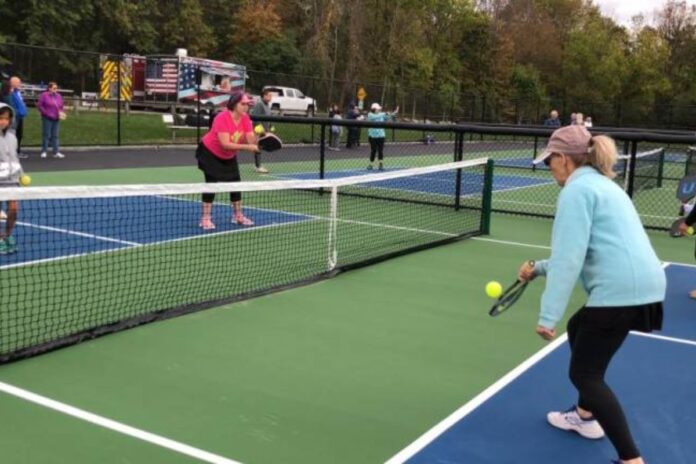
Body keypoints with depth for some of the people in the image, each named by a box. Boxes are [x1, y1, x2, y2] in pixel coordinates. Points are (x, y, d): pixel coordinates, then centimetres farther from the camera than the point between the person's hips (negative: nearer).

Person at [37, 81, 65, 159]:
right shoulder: (44, 95, -4)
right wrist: (46, 113, -13)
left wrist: (61, 112, -1)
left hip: (56, 119, 5)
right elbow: (39, 105, -6)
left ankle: (56, 152, 6)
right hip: (47, 118, -5)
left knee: (55, 135, 6)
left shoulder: (58, 96, 13)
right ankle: (44, 152, 3)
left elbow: (61, 106, 19)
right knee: (46, 135, -4)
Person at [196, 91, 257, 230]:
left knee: (235, 183, 4)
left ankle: (238, 215, 19)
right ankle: (205, 218, -4)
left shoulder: (245, 118, -14)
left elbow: (251, 140, -19)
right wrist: (248, 147, -43)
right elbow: (225, 144, -38)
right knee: (212, 184, -11)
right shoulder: (222, 118, -32)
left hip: (229, 156, 6)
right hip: (210, 153, -6)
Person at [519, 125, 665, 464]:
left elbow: (569, 258, -18)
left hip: (621, 291, -10)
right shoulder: (601, 184, 22)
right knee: (578, 329, 30)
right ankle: (585, 416, 42)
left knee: (584, 374, -1)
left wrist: (548, 316, -17)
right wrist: (540, 268, 34)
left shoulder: (577, 189, -9)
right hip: (642, 285, 10)